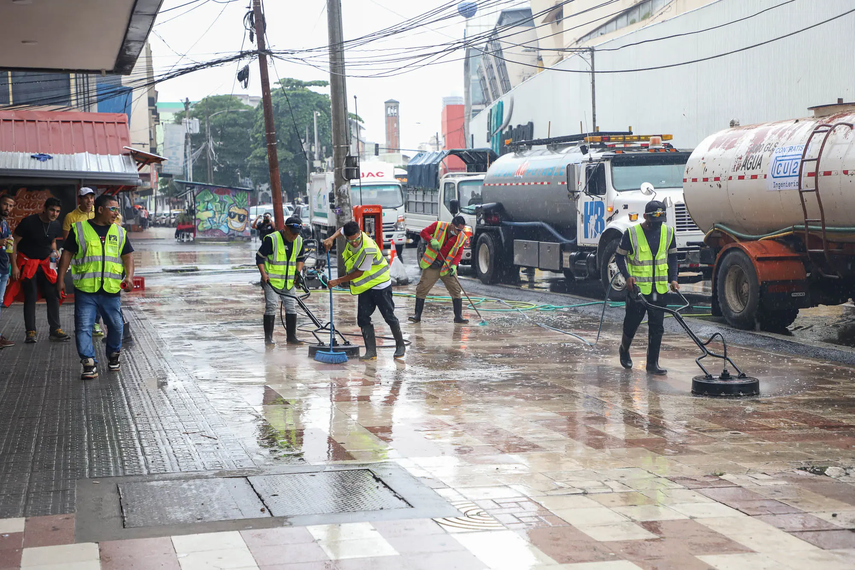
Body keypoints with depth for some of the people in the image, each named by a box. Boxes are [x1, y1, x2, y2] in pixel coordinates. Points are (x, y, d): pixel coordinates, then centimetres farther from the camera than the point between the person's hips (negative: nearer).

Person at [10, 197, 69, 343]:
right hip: (27, 263, -5)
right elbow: (14, 243, -11)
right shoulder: (28, 222, -16)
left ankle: (55, 330, 4)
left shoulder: (56, 225, 0)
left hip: (45, 264, 5)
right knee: (30, 297, -6)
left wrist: (54, 253, 1)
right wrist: (14, 266, -15)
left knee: (53, 296, -2)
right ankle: (30, 332, 1)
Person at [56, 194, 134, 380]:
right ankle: (89, 364, -3)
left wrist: (129, 276, -7)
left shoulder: (119, 232, 11)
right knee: (83, 327, -6)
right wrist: (60, 279, -1)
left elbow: (127, 256, 10)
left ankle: (113, 356, 31)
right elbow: (67, 254, 4)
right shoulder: (79, 229, 3)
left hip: (111, 289, 2)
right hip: (85, 289, -2)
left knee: (116, 326, 8)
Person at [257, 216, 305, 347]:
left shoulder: (299, 241, 5)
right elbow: (260, 257, -8)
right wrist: (263, 273, -18)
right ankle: (268, 338, -3)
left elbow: (301, 257, 21)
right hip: (271, 280, -6)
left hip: (289, 281, 6)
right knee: (271, 306, -11)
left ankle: (291, 337, 13)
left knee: (291, 307, 5)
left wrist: (298, 272, 8)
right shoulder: (272, 239, -14)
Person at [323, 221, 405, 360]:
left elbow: (359, 272, -23)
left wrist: (338, 281, -16)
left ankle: (400, 346, 19)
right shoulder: (350, 235, -11)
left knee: (389, 316, 1)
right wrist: (331, 238, -5)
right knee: (363, 318, -1)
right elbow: (341, 229, 15)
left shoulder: (368, 250, -32)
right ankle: (371, 351, 0)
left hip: (380, 285, -7)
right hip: (364, 286, 7)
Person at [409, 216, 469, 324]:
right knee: (422, 289, -4)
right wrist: (431, 240, -24)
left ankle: (458, 316, 3)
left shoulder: (462, 237, -3)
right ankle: (417, 315, 5)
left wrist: (454, 265, -18)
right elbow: (424, 232, -4)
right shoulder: (438, 226, -10)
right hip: (431, 265, -2)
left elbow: (458, 254, -1)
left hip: (448, 267, 2)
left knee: (456, 290, -5)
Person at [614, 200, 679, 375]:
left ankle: (652, 363, 7)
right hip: (637, 286, -3)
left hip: (659, 287, 3)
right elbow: (619, 256, 0)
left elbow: (672, 256, 14)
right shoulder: (632, 233, -9)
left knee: (657, 325, 0)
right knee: (632, 321, 9)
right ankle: (624, 350, 38)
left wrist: (673, 279, 3)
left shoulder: (668, 232, 3)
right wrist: (627, 276, -13)